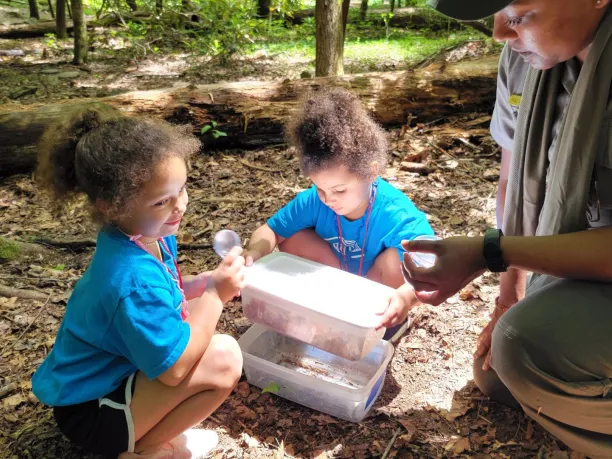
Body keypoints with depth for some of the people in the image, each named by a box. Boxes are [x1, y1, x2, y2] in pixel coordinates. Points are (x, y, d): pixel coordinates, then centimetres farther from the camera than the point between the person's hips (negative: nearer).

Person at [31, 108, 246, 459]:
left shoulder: (151, 236, -7)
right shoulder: (134, 277, -34)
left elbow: (165, 295, 10)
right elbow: (174, 369, -30)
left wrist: (209, 282, -7)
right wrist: (216, 293, -23)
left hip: (106, 375, 9)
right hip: (89, 411, -9)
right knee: (223, 360, -26)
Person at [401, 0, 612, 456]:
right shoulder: (525, 54, -6)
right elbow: (514, 179, 3)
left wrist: (490, 253, -33)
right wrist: (509, 299, 6)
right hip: (573, 270, 7)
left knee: (529, 349, -31)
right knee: (495, 376, 14)